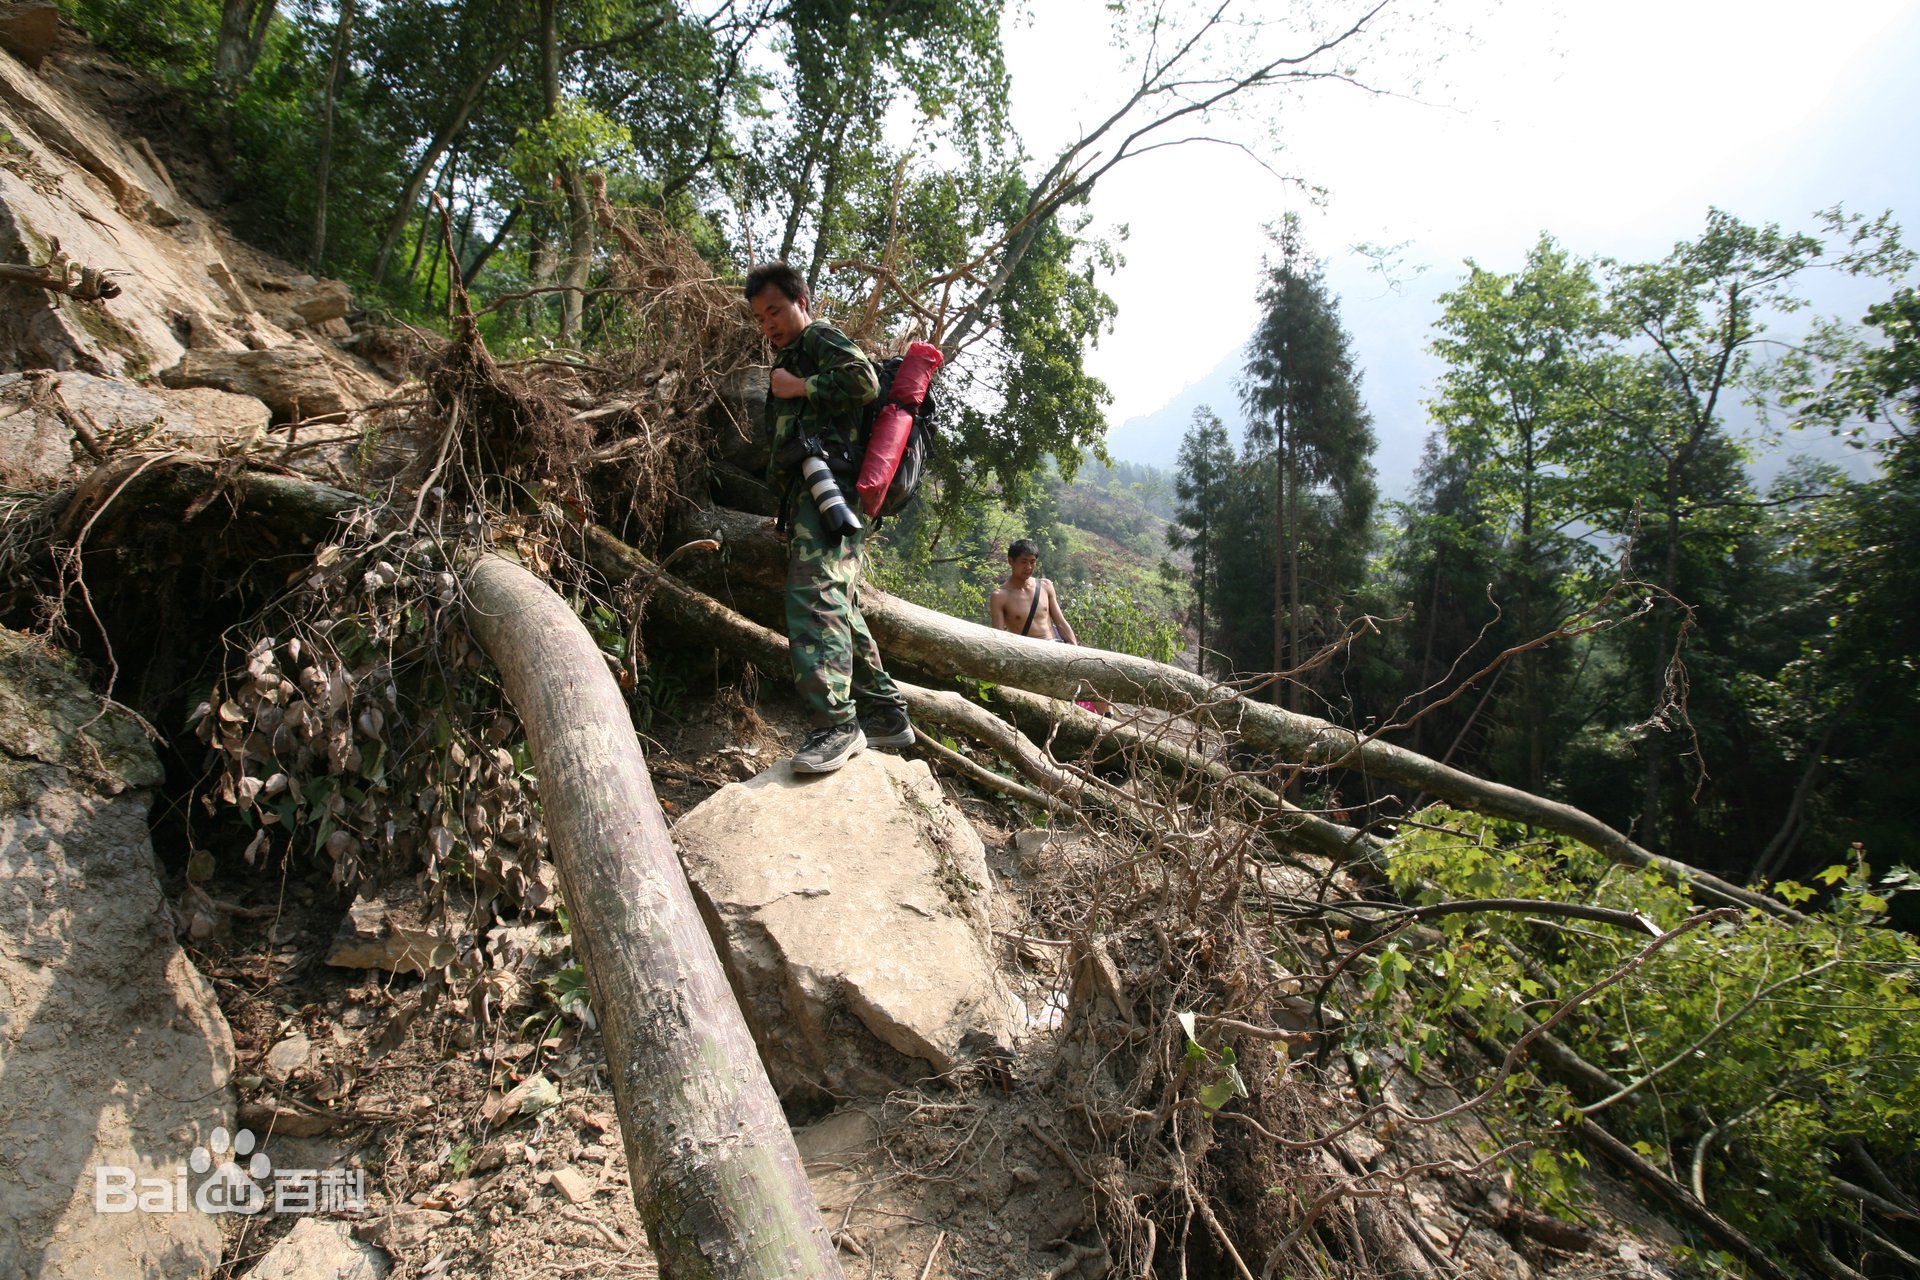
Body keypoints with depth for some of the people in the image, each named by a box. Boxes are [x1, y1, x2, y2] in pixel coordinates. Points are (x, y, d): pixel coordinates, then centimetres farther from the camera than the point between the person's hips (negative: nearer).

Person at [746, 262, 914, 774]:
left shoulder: (821, 337, 6)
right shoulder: (792, 355, 35)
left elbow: (865, 380, -14)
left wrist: (798, 387, -6)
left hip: (828, 486, -11)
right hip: (810, 492, 11)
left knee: (813, 594, -25)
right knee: (837, 607, 12)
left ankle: (837, 723, -33)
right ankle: (886, 713, 17)